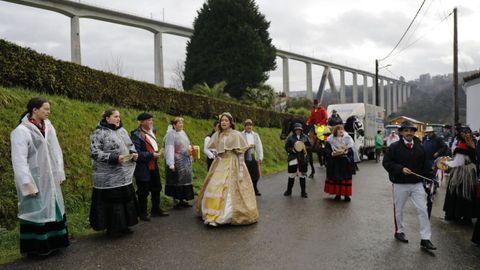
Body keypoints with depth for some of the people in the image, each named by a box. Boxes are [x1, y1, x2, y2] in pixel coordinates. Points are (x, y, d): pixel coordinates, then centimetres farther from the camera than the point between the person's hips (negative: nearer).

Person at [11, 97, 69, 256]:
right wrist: (28, 184, -18)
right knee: (36, 212, 4)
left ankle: (51, 243, 29)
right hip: (34, 180, -7)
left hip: (50, 179, 7)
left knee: (52, 209, 14)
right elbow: (19, 160, -17)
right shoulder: (21, 131, -15)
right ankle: (35, 248, 20)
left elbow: (56, 151, 10)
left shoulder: (48, 127, 5)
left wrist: (59, 173, 7)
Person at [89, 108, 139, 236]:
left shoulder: (122, 131, 12)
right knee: (111, 201, 0)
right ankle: (112, 228, 15)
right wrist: (114, 158, -22)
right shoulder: (99, 133, -9)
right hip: (109, 177, -7)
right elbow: (94, 153, -16)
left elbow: (130, 145, 23)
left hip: (125, 175, 7)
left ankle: (123, 225, 25)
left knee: (126, 200, 11)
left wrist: (133, 153, 0)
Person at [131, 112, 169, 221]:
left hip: (153, 166, 8)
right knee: (143, 192, 4)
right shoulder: (136, 135, -19)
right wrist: (151, 155, -22)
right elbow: (136, 153, -25)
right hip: (143, 168, -8)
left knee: (156, 188, 17)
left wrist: (157, 152, 9)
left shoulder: (152, 131, 7)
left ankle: (156, 210, 33)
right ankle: (142, 213, 21)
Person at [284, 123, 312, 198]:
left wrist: (305, 147, -11)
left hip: (303, 160, 1)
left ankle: (303, 192, 15)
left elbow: (310, 146, 8)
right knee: (291, 176, 6)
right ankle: (289, 190, 22)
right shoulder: (290, 138, 2)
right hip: (293, 159, -1)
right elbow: (286, 147, 2)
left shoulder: (305, 137, 5)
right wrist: (292, 149, -16)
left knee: (302, 176, 6)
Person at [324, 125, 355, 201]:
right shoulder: (330, 140, 2)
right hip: (335, 163, 0)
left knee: (346, 178, 0)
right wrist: (333, 153, -21)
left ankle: (346, 194, 8)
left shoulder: (347, 139, 5)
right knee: (335, 178, 3)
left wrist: (345, 151, -17)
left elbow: (351, 150, 2)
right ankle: (337, 194, 15)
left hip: (345, 163, 0)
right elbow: (327, 150, -3)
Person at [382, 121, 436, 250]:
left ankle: (425, 239, 7)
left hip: (417, 184, 3)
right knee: (398, 209, 12)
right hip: (400, 185, -3)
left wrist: (431, 178, 1)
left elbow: (425, 165, 9)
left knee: (422, 209, -1)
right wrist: (401, 169, -21)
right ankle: (399, 231, 33)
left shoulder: (419, 147, 4)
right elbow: (386, 163, -10)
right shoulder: (394, 147, -8)